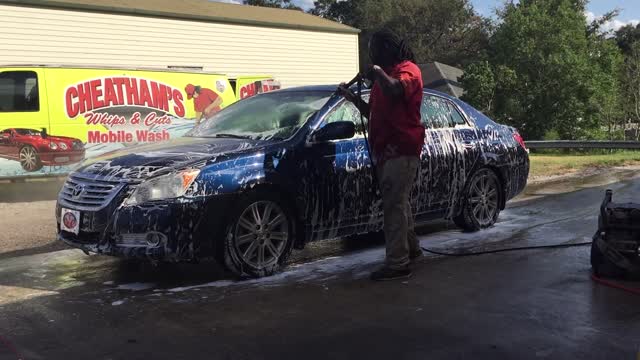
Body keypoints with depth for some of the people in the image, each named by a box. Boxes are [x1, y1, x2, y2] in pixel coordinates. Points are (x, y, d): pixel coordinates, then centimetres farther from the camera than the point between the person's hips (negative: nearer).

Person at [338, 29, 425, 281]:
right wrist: (352, 98, 16)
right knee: (398, 203, 18)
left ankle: (397, 264, -11)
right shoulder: (386, 75, 25)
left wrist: (378, 72, -23)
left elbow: (395, 91, -30)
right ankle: (411, 248, 32)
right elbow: (372, 113, 26)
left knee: (395, 205, -13)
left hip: (401, 149, -10)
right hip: (385, 149, 10)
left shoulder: (408, 69, -5)